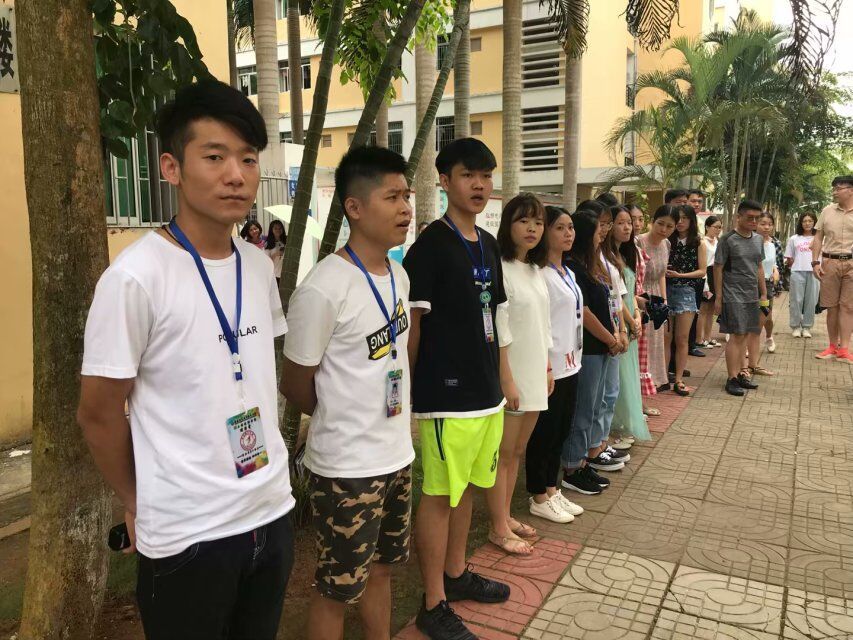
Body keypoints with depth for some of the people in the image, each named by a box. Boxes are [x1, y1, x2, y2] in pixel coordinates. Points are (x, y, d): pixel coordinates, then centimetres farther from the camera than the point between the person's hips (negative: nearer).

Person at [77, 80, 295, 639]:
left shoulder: (259, 266, 1)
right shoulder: (135, 277, -18)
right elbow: (99, 413, -10)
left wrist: (269, 474, 12)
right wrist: (138, 506, 2)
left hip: (273, 514, 6)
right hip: (187, 534, -6)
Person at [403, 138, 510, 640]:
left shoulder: (489, 245, 11)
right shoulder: (430, 246, -13)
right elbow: (410, 324, -12)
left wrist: (502, 378, 18)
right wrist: (406, 389, -11)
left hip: (486, 391, 8)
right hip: (447, 394, -8)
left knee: (467, 486, 19)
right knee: (439, 495, 3)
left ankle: (456, 573, 38)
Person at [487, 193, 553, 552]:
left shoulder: (536, 270, 10)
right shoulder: (500, 269, -15)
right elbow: (498, 332, -18)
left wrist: (547, 368, 15)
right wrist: (507, 380, -19)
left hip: (534, 374, 8)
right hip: (510, 374, -8)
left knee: (517, 451, 16)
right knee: (503, 453, 3)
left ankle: (506, 516, 30)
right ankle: (498, 529, 16)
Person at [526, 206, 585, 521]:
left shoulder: (568, 273, 13)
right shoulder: (540, 273, -15)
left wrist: (574, 357, 15)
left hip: (570, 364, 9)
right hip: (550, 366, -9)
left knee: (562, 430, 16)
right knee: (544, 433, 3)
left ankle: (552, 489, 29)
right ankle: (539, 498, 16)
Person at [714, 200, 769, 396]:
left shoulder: (758, 239, 11)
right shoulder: (728, 240, -8)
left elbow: (759, 268, 19)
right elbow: (718, 268, -7)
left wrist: (764, 293, 18)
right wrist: (718, 297, -9)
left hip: (752, 295, 6)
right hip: (733, 296, -6)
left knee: (744, 335, 10)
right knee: (737, 335, -7)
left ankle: (740, 374, 20)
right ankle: (731, 379, -1)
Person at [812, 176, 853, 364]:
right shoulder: (827, 211, 7)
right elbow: (818, 238, 9)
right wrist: (815, 262, 1)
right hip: (830, 262, 2)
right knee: (831, 306, 6)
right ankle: (833, 346, 15)